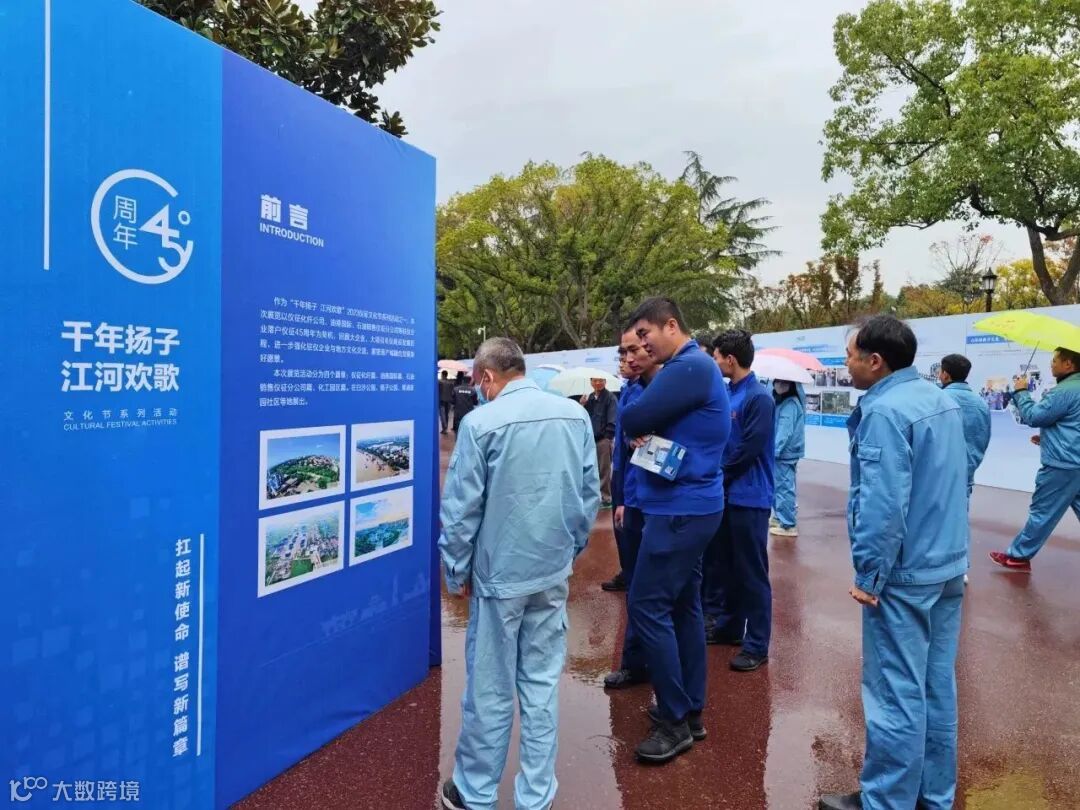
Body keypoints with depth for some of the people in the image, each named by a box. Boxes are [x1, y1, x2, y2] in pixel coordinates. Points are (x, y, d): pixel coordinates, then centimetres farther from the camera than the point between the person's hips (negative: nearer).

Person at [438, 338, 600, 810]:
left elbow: (461, 508, -10)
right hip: (554, 571, 4)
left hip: (500, 573, -4)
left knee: (490, 689, 10)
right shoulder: (575, 415, -1)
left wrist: (456, 571, 2)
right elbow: (590, 495, 5)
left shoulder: (482, 422, -14)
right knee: (542, 683, 14)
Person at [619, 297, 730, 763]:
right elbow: (650, 425, 16)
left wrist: (641, 428, 2)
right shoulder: (694, 368, 16)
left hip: (679, 508, -10)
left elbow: (631, 419, -19)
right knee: (683, 606, 15)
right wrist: (646, 436, -5)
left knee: (648, 608, -4)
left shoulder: (689, 367, -17)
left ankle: (675, 720, 7)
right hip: (690, 504, 10)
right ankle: (691, 710, 26)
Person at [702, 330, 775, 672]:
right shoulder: (727, 393, 8)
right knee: (722, 564, 18)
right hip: (724, 495, 9)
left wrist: (720, 475, -8)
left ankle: (756, 645, 12)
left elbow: (748, 451, -19)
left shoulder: (759, 398, -16)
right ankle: (728, 625, 34)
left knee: (751, 573, 1)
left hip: (749, 499, -8)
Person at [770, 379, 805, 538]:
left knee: (783, 488, -6)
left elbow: (785, 432, -22)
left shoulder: (790, 404, -15)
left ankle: (788, 525, 0)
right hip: (782, 452, 10)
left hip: (785, 453, -10)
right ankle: (780, 517, 30)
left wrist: (773, 451, -24)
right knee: (778, 487, 18)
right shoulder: (780, 401, 16)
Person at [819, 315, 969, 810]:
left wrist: (870, 573, -16)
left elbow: (883, 503, -25)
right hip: (948, 566, 9)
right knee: (936, 687, 18)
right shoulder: (942, 399, 9)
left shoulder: (884, 410, -20)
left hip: (905, 573, -9)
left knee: (895, 694, 2)